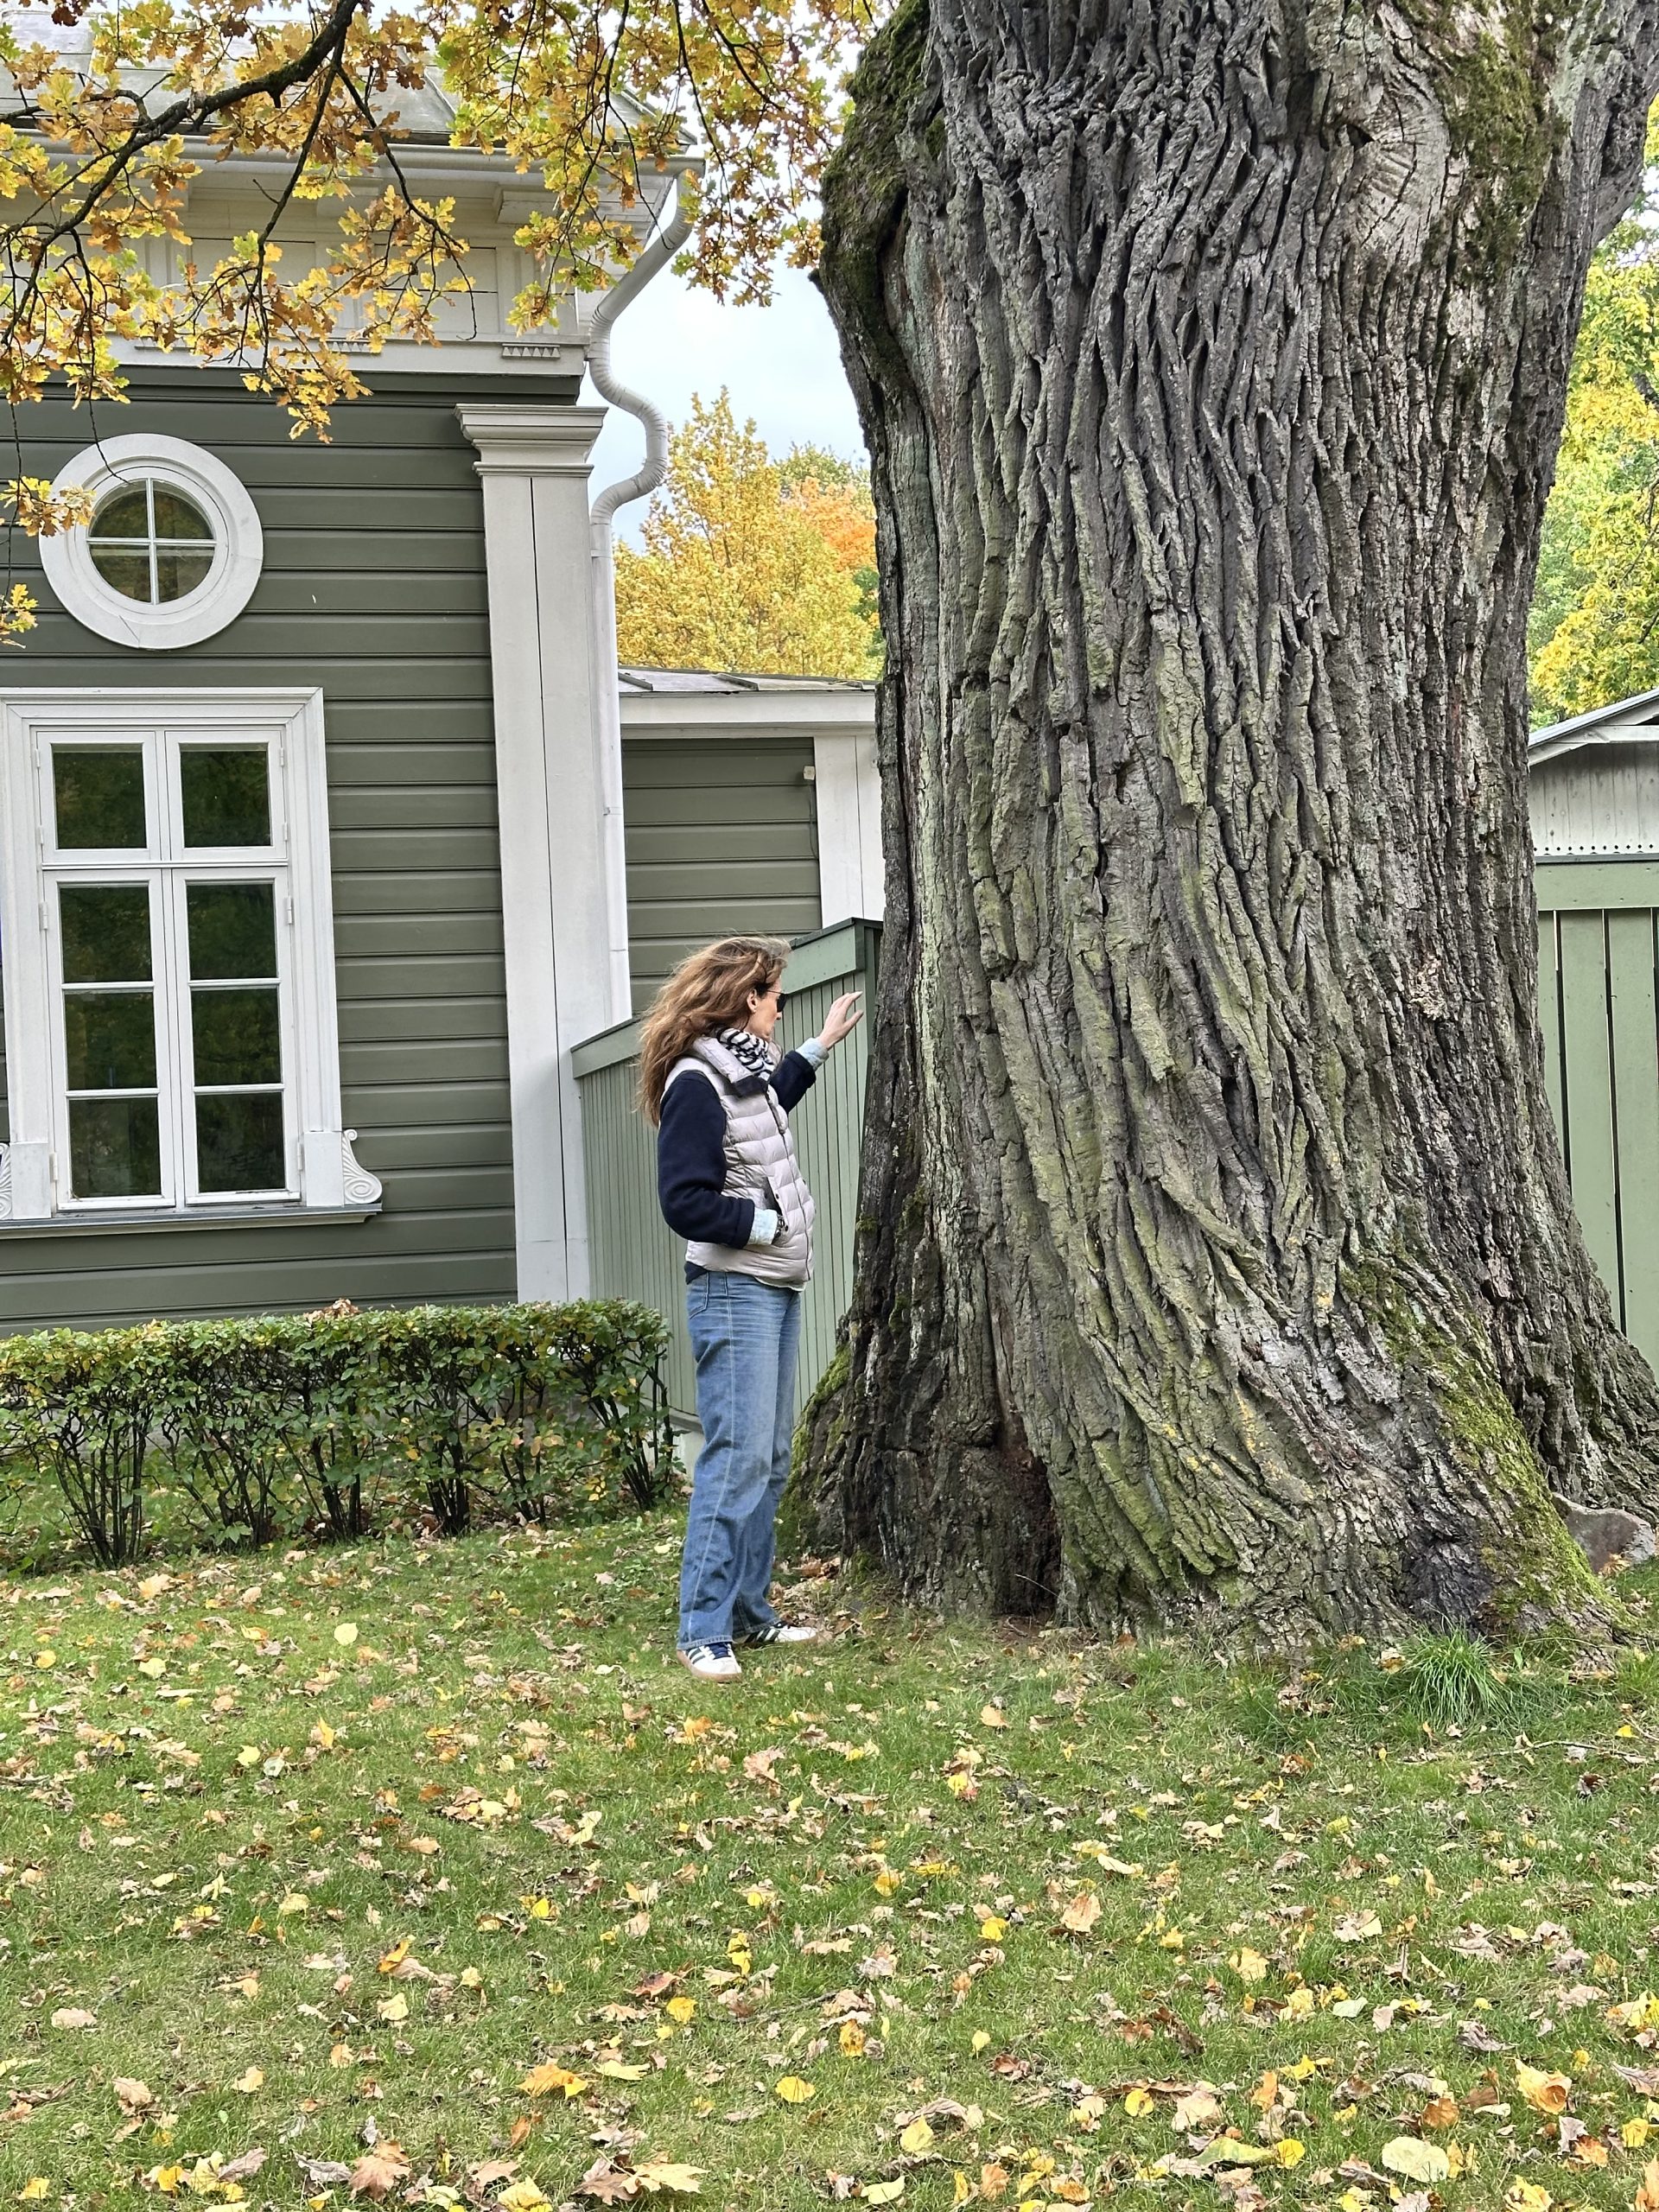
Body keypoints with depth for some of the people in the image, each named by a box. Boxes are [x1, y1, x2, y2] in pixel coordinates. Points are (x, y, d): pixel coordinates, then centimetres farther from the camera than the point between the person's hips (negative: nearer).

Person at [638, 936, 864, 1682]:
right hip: (734, 1292, -10)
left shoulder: (745, 1072, 12)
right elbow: (685, 1203, -20)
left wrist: (820, 1048, 40)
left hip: (776, 1290, 10)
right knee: (737, 1460, -11)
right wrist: (767, 1222, -13)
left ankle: (748, 1613, 20)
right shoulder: (697, 1083, -16)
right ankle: (704, 1632, -6)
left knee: (770, 1462, 12)